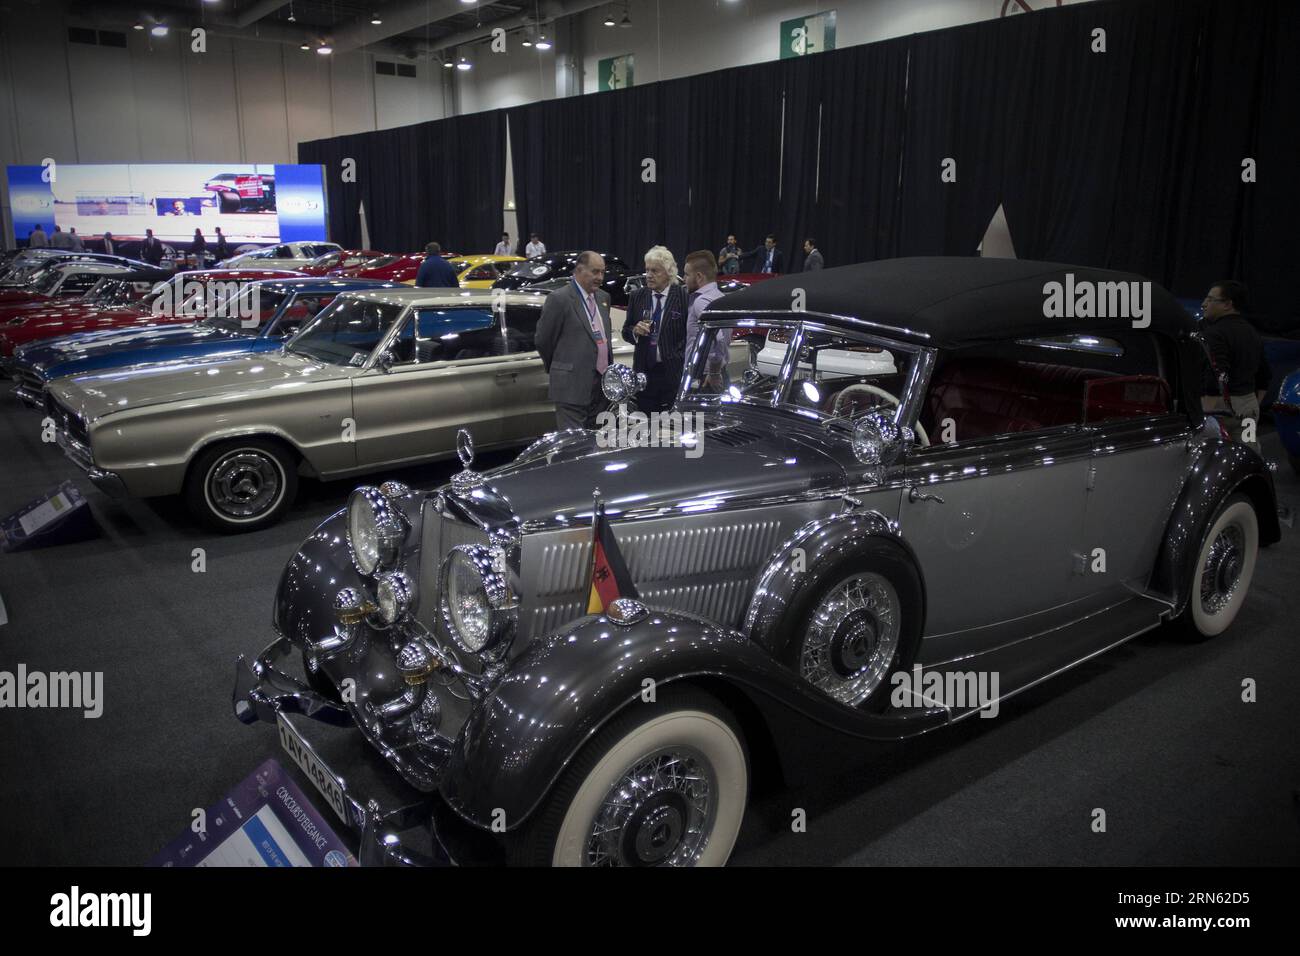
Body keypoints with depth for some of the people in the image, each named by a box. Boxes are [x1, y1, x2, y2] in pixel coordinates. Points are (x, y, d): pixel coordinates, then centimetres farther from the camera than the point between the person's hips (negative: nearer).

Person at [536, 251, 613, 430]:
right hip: (571, 387, -7)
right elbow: (543, 340, -3)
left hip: (601, 384, 7)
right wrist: (556, 369, 9)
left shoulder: (603, 297, 13)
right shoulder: (559, 299, -10)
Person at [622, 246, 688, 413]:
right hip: (643, 371, 3)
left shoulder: (684, 296, -2)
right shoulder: (637, 297, 10)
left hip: (674, 372, -3)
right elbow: (626, 332, 15)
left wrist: (681, 359, -11)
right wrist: (635, 331, -7)